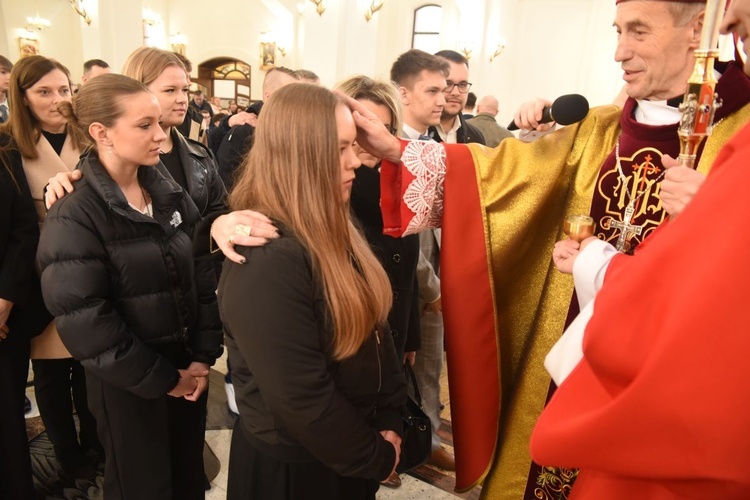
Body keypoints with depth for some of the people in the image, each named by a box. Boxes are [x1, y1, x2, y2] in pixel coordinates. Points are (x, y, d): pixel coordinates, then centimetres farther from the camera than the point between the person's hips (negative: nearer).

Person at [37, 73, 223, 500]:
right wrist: (160, 379, -13)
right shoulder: (74, 217, -16)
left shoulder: (171, 195, 1)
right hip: (129, 386, -5)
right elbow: (85, 323, -19)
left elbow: (202, 277, 1)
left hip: (188, 369, 5)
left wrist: (204, 355, -5)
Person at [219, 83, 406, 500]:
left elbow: (375, 328, 4)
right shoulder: (265, 260, -30)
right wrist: (377, 458, -13)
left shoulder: (332, 231, -1)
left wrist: (390, 422, -2)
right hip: (292, 465, -7)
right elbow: (302, 400, -28)